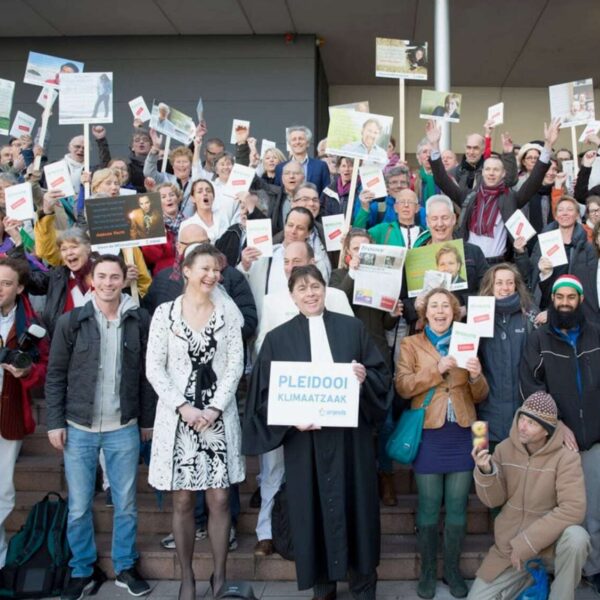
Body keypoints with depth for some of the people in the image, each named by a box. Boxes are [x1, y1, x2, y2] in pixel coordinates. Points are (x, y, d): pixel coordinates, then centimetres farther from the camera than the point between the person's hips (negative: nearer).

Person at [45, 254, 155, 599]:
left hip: (124, 429, 0)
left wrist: (148, 420, 5)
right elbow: (56, 375, 1)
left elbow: (147, 374, 4)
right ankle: (83, 571, 25)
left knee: (126, 504, 9)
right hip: (78, 429, 0)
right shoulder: (70, 322, -2)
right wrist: (55, 422, -4)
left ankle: (126, 568, 26)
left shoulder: (141, 321, 0)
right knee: (79, 507, 8)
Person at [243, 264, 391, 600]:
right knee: (314, 510, 6)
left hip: (350, 436, 0)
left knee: (355, 506, 6)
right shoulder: (278, 339, 3)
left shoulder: (353, 328, 4)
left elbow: (382, 375, 6)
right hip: (304, 440, 0)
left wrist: (365, 378, -16)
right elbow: (265, 394, 0)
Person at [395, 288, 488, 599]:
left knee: (457, 506, 7)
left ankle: (452, 569, 21)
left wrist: (476, 377, -12)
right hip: (428, 434, -2)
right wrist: (437, 369, -16)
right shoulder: (410, 344, 6)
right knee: (429, 506, 4)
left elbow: (480, 395, 10)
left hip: (461, 434, 2)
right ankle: (428, 570, 18)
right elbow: (402, 386, -7)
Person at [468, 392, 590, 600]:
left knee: (576, 537, -35)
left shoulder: (565, 458, -16)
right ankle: (526, 578, 21)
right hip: (508, 546, 3)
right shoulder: (504, 449, -5)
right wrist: (485, 471, -25)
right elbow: (493, 500, -3)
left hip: (548, 541, -3)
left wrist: (526, 543, -25)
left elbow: (573, 509, -24)